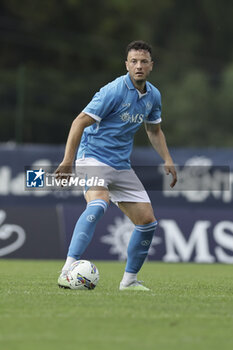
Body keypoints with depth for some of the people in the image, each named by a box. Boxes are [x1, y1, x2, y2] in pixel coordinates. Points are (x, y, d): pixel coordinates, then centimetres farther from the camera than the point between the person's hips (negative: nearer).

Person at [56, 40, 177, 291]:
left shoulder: (153, 96, 7)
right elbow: (80, 122, -16)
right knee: (98, 204, -34)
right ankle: (68, 270, -41)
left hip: (121, 165, 8)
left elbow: (154, 130, 25)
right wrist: (68, 160, -23)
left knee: (147, 220, 3)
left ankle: (129, 280, 18)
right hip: (93, 156, -8)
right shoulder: (114, 91, -16)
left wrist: (167, 160, 13)